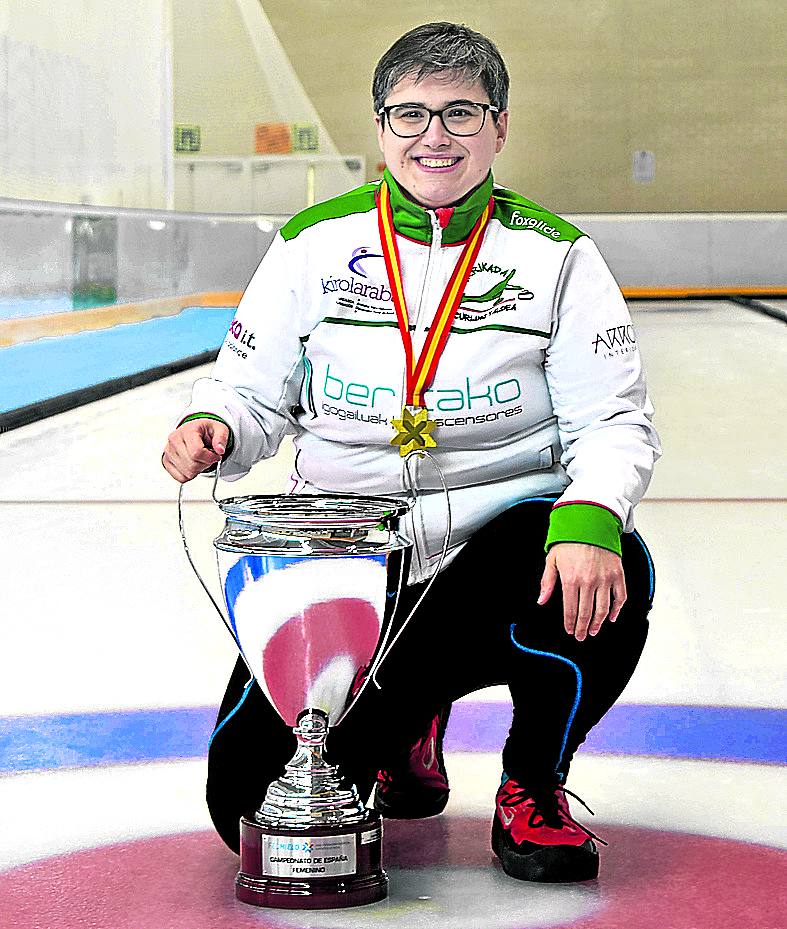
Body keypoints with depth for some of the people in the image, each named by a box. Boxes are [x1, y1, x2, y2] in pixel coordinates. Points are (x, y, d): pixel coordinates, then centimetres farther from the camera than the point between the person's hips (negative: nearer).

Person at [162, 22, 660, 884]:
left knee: (608, 578, -36)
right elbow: (253, 393, 8)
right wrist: (213, 430, -17)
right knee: (253, 801, -10)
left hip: (499, 534, -1)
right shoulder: (315, 243, 3)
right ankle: (402, 721, 27)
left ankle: (532, 791, -3)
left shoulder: (554, 254, 0)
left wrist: (590, 517, -26)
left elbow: (613, 421, -5)